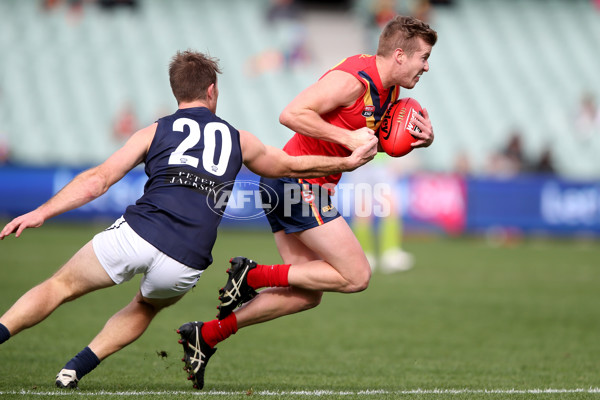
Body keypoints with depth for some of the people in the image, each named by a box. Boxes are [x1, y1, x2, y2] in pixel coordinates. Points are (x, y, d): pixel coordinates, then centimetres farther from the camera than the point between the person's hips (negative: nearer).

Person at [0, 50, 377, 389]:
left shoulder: (155, 132, 16)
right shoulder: (237, 139, 21)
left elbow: (98, 180, 6)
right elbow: (292, 166, 35)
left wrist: (41, 213, 3)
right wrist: (349, 162, 49)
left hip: (137, 233, -2)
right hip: (186, 263, 2)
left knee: (60, 285, 13)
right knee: (147, 306, 31)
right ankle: (74, 370, 15)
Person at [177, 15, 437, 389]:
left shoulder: (388, 89, 11)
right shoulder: (352, 79, -18)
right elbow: (292, 113, -25)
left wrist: (423, 137, 3)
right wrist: (348, 137, -25)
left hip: (287, 185, 10)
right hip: (299, 180, -10)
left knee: (307, 294, 10)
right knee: (356, 276, -10)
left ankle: (206, 335, 13)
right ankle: (253, 275, -7)